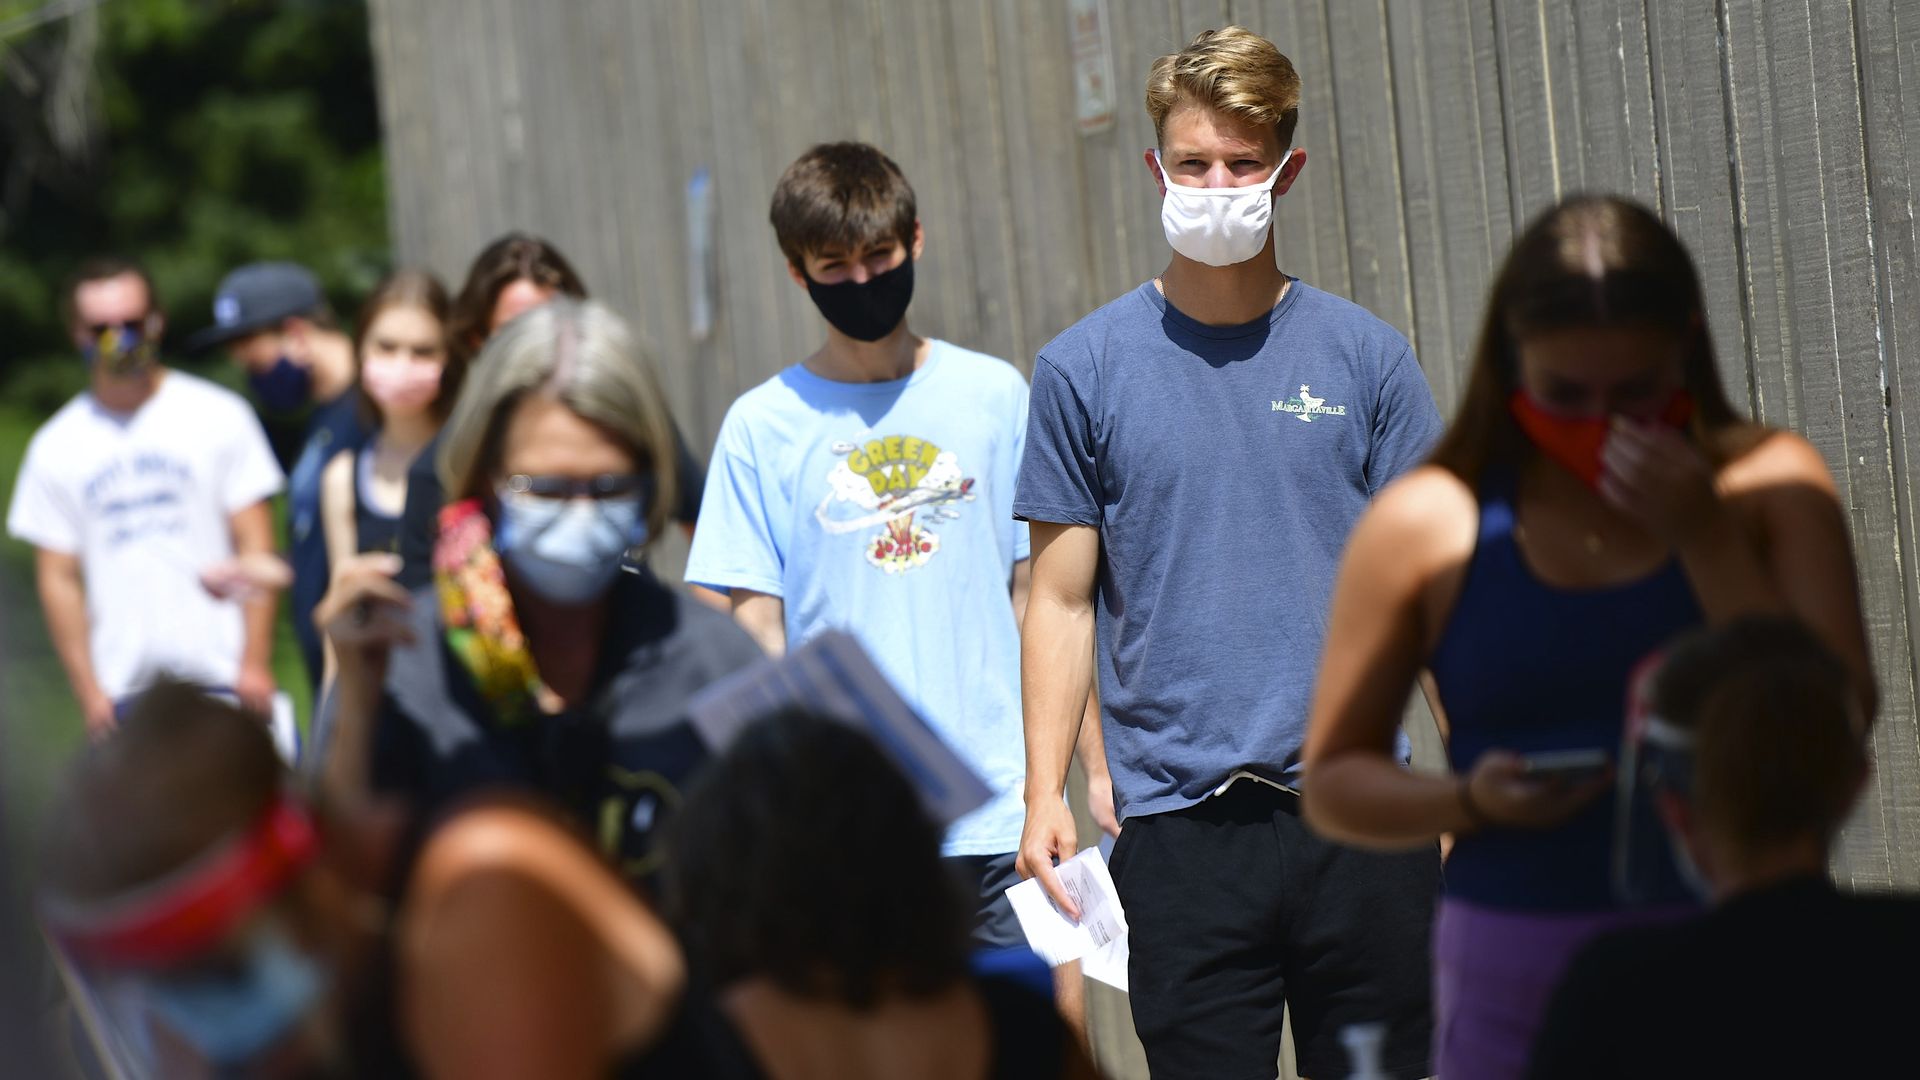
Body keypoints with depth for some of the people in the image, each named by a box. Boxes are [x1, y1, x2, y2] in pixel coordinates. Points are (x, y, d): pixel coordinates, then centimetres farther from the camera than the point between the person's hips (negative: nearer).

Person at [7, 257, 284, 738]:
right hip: (123, 692, 1)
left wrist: (256, 664, -7)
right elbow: (58, 579, 8)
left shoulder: (220, 417, 3)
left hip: (223, 680, -1)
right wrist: (88, 692, 0)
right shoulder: (55, 447, 8)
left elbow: (255, 545, 0)